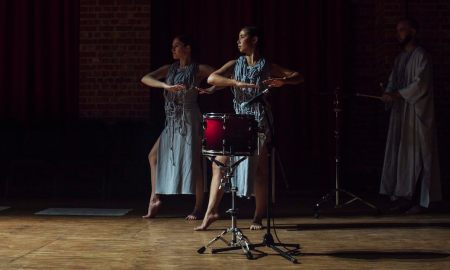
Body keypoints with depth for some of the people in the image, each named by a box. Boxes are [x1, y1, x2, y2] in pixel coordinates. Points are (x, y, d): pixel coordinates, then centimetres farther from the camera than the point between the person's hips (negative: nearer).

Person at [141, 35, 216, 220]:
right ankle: (155, 198, 12)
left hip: (189, 120, -6)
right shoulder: (169, 69, 11)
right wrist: (166, 86, -19)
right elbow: (145, 79, -4)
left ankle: (198, 208, 3)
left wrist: (210, 90, -22)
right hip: (172, 121, 7)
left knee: (193, 163, -4)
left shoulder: (199, 70, -3)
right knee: (154, 155, 5)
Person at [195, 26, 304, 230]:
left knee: (259, 169, -1)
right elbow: (211, 78, -6)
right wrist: (237, 83, -19)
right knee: (219, 163, -6)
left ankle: (258, 217, 9)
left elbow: (298, 77, 2)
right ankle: (211, 211, -1)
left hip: (259, 123, -3)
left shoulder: (267, 67, 4)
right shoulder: (235, 64, 9)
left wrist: (282, 81, -19)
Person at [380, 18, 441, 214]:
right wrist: (388, 93, -7)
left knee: (417, 154, -6)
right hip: (400, 113, 8)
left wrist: (397, 95, -21)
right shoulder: (400, 57, 16)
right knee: (400, 155, 6)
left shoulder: (421, 56, -9)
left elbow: (420, 84, -17)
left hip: (417, 113, -8)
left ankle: (421, 200, -1)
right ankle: (405, 197, 11)